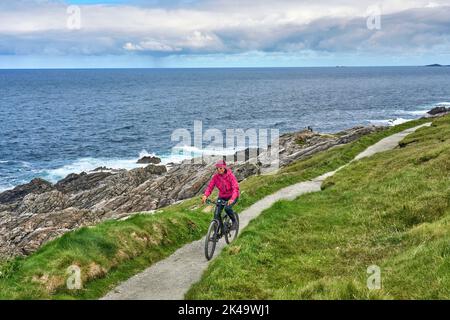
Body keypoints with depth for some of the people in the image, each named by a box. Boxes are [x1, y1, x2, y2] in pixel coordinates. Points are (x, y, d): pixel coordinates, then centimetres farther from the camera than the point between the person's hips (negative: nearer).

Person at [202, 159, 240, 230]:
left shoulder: (230, 176, -22)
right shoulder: (216, 176, -11)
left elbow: (235, 188, -32)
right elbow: (210, 186, -15)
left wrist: (232, 199, -48)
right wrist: (205, 196, -35)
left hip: (232, 196, -4)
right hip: (222, 197, 4)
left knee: (227, 208, -31)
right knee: (216, 214, -10)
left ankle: (234, 221, -4)